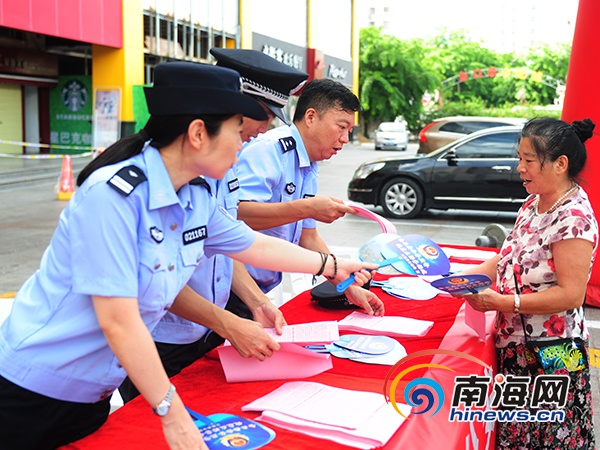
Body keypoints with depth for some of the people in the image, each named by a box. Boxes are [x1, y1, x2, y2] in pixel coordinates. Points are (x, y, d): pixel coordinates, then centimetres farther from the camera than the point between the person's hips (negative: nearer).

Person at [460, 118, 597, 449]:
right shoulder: (533, 204, 7)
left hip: (549, 355, -8)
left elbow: (570, 295, -23)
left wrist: (504, 303, -24)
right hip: (515, 345, 8)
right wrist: (469, 276, 3)